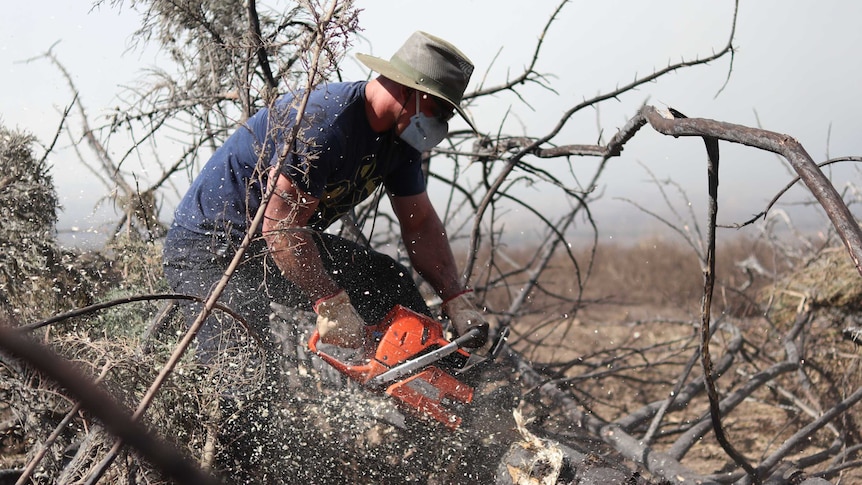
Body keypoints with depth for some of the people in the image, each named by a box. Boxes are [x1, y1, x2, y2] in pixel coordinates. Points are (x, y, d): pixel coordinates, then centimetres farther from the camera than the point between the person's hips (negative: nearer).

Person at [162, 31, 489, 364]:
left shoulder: (400, 135, -1)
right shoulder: (323, 123, -30)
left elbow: (420, 223, 7)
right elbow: (280, 228, -31)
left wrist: (458, 302, -2)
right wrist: (333, 306, -31)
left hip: (293, 246, 9)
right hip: (209, 249, -9)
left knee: (391, 285, 6)